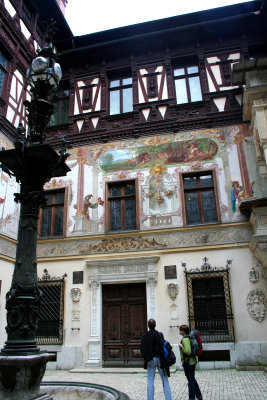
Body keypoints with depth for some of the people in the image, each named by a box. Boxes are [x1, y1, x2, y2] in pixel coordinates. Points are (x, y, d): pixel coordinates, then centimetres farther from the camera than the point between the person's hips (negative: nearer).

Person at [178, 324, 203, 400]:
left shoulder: (185, 339, -21)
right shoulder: (189, 337, 8)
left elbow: (188, 351, -30)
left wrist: (181, 346, -19)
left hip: (187, 362, -9)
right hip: (192, 361, 9)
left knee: (190, 380, 2)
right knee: (192, 380, 20)